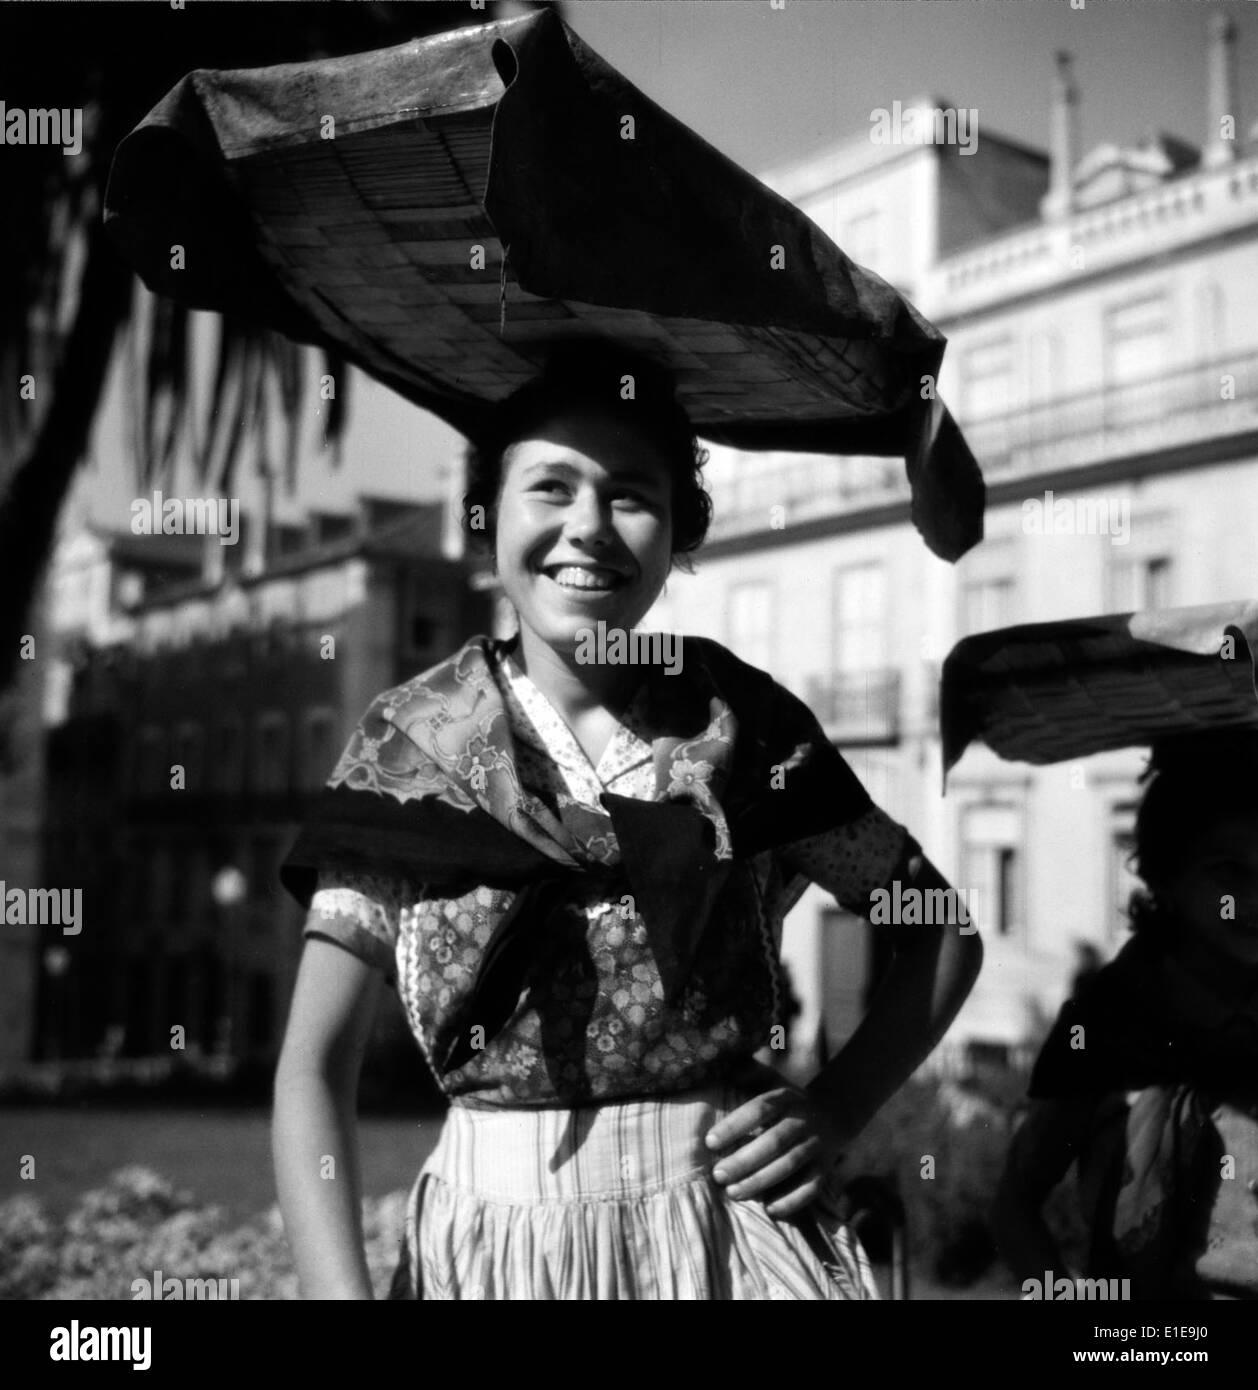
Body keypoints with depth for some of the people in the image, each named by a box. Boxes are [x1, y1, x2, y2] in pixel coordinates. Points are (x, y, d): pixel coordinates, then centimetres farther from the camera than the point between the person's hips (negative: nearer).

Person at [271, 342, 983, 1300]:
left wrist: (837, 1114, -5)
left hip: (730, 1224, 0)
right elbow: (316, 1066, -8)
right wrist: (339, 1288, -20)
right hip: (489, 1232, 0)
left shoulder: (744, 724, -4)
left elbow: (943, 932, 7)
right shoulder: (409, 748, -5)